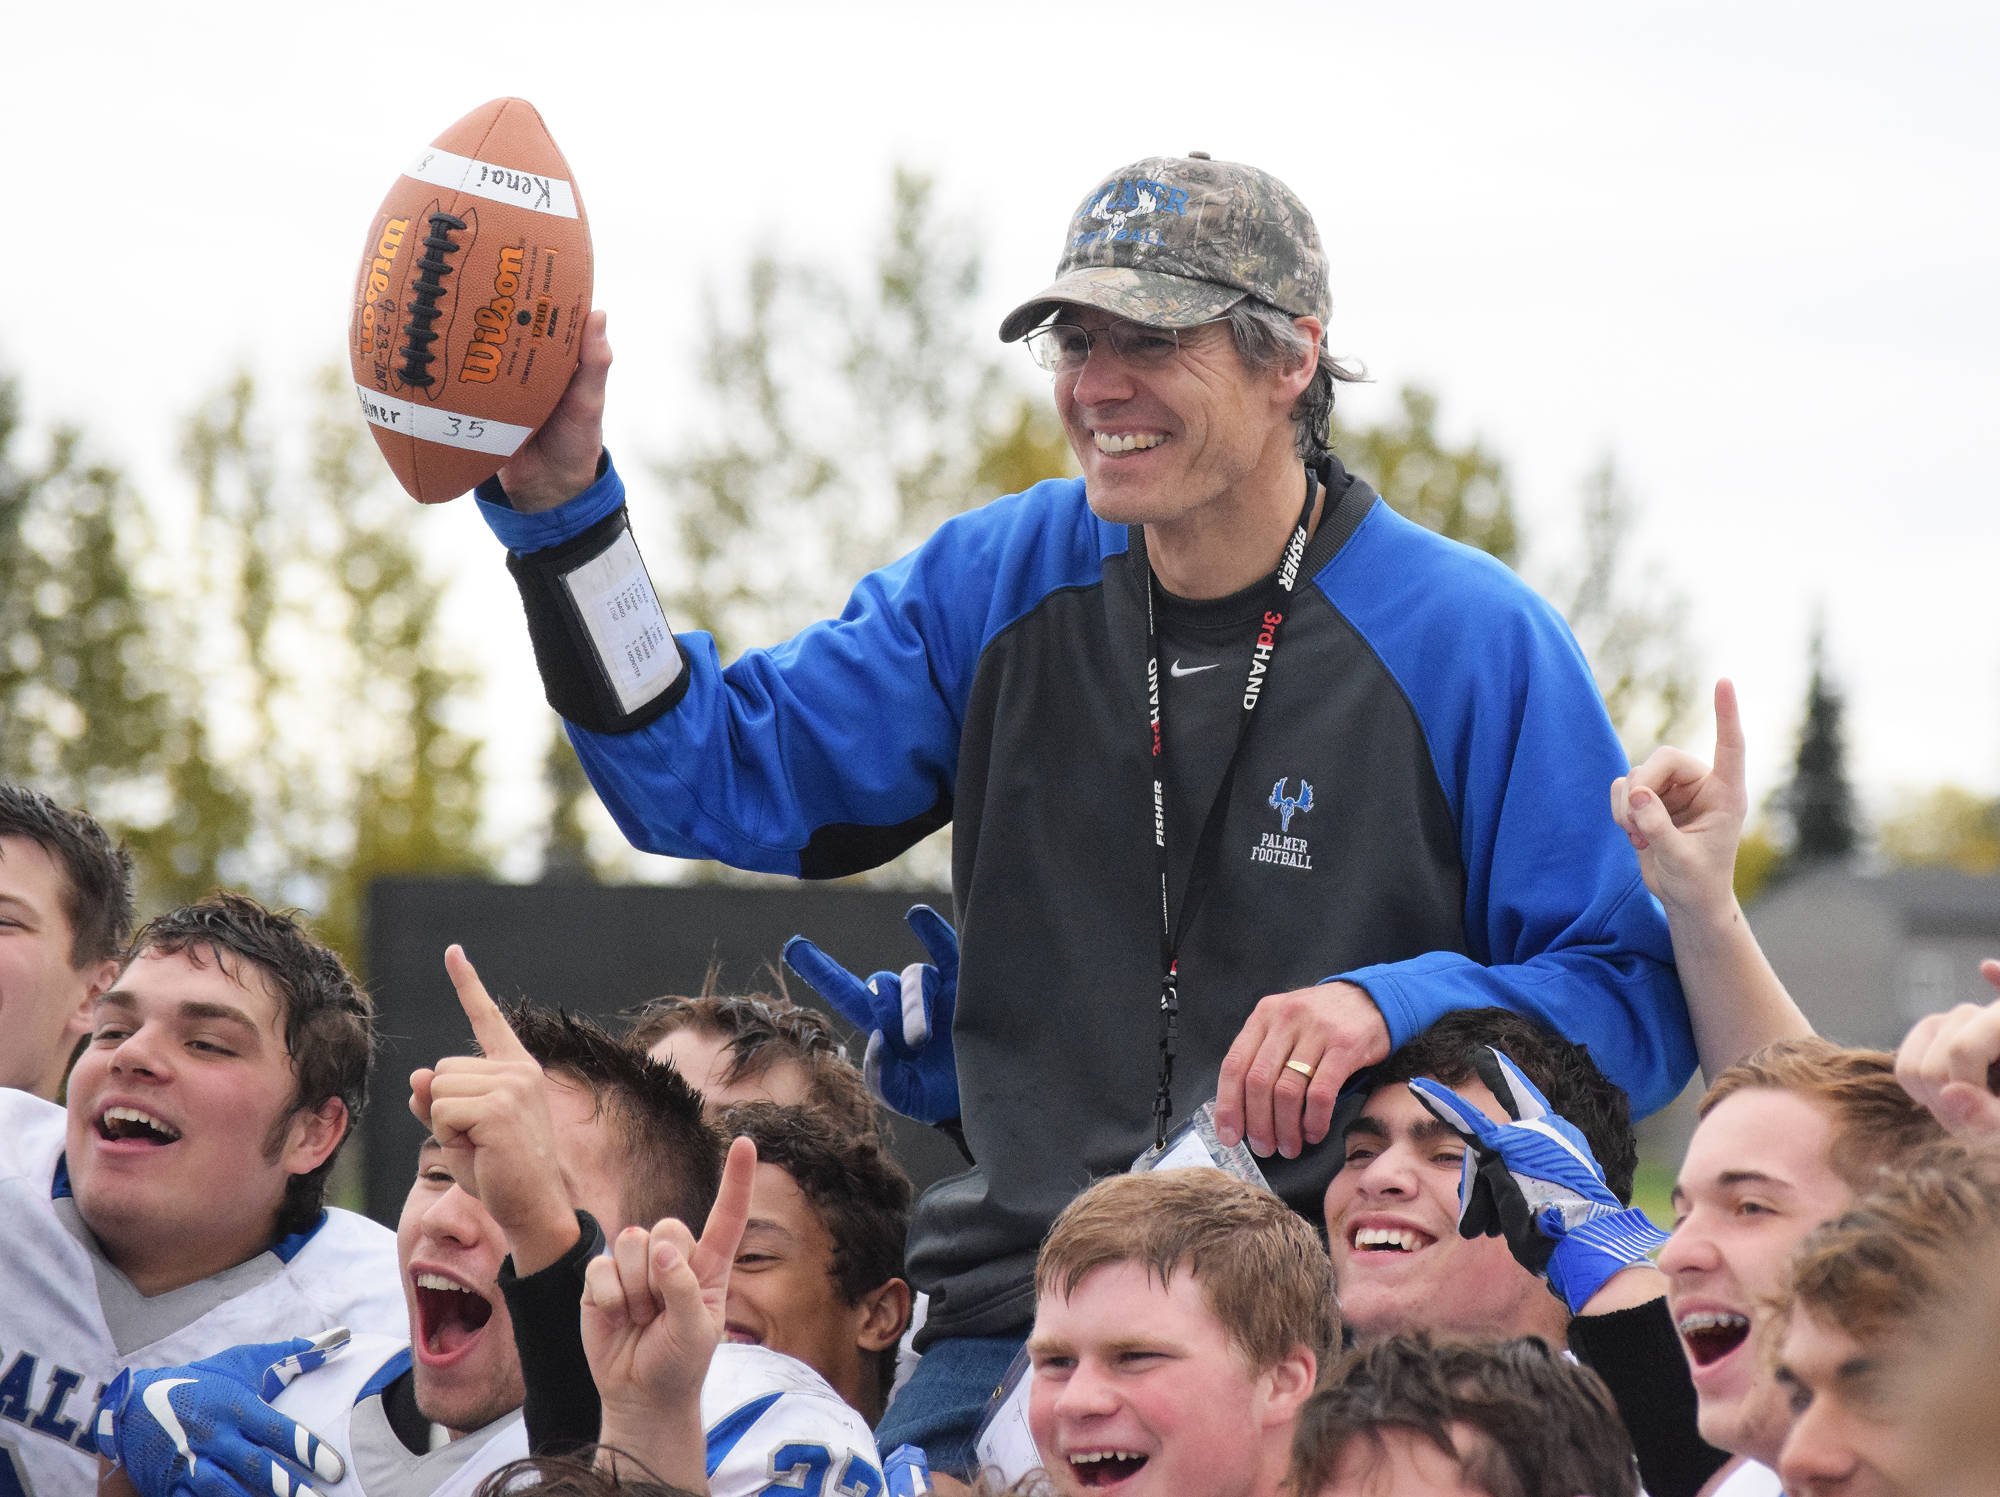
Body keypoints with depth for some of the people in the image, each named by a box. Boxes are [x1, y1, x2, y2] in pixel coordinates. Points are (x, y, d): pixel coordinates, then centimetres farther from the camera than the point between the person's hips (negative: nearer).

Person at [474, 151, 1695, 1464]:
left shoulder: (1475, 645, -3)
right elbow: (718, 780, 9)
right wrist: (562, 510, -3)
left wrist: (1392, 1007, -19)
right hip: (1024, 1298, 3)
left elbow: (1640, 999, -1)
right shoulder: (998, 582, 9)